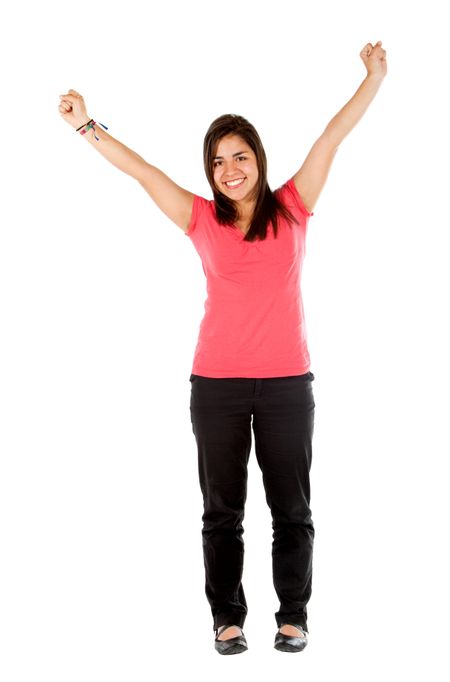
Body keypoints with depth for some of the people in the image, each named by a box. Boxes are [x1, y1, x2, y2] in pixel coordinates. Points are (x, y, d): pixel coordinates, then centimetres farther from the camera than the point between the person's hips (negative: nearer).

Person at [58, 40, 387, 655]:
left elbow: (331, 139, 2)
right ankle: (227, 616, 23)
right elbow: (141, 170, 2)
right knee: (222, 510, 9)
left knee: (292, 508, 9)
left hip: (287, 383, 0)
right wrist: (85, 126, -2)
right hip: (216, 384, 1)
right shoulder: (203, 220, 4)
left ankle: (294, 615, 24)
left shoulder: (292, 209, 4)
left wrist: (375, 77, 3)